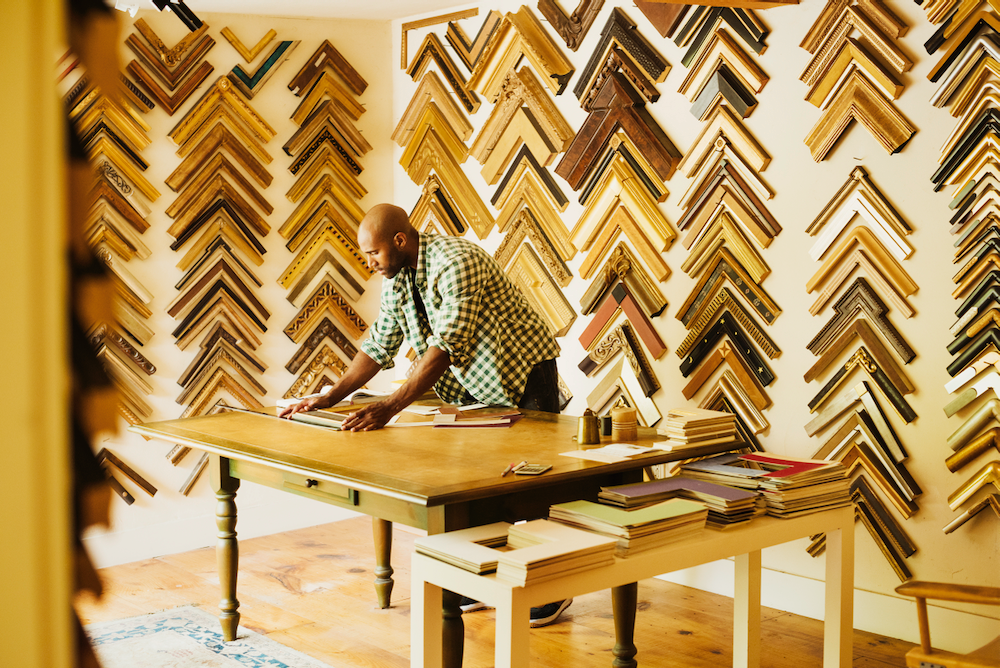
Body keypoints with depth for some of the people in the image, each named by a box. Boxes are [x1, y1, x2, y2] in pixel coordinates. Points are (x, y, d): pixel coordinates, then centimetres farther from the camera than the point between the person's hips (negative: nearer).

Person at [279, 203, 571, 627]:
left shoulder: (456, 263, -30)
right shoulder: (396, 280, -2)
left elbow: (445, 348, -38)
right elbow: (379, 347, 3)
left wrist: (390, 407, -44)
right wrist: (329, 397, -9)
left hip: (523, 370, -8)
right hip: (475, 382, 8)